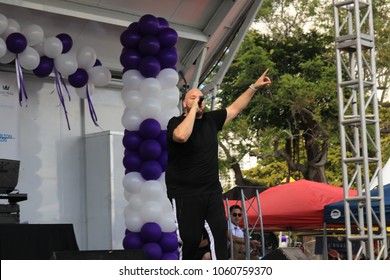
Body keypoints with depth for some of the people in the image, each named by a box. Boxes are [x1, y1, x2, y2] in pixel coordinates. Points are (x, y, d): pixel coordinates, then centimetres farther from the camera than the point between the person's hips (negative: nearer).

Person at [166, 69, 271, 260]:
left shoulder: (211, 119, 9)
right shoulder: (176, 122, -9)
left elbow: (235, 108, 20)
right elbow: (181, 136, -33)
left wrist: (254, 87, 18)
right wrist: (193, 109, -22)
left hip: (212, 192, 6)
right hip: (184, 195, -6)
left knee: (219, 233, -1)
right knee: (188, 239, -6)